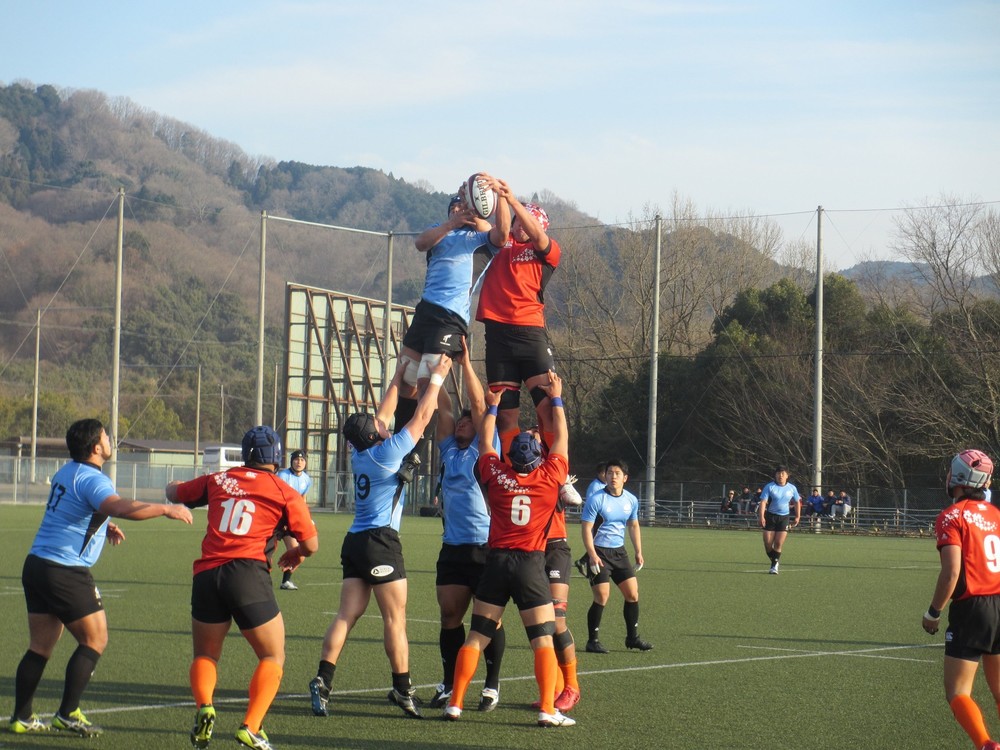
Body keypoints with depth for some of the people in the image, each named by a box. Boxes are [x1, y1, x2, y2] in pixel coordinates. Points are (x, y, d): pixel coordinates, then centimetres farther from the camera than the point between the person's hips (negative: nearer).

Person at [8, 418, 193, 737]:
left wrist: (105, 525, 26)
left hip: (36, 564, 9)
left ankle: (22, 717, 12)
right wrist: (166, 509, -31)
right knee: (95, 641, 2)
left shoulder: (65, 473, 15)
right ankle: (67, 714, 0)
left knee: (40, 647, 12)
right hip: (66, 573, -9)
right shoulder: (91, 480, -15)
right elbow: (121, 508, -35)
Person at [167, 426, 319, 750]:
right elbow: (311, 545, 9)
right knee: (272, 656, 9)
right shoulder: (285, 493, 7)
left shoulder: (217, 480, 16)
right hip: (248, 574, -3)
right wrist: (295, 554, 33)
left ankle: (204, 707, -10)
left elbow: (174, 492, 32)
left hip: (206, 574, 3)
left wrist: (172, 485, 56)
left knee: (205, 655, 19)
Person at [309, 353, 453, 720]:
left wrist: (399, 376, 28)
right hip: (380, 541, -7)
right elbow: (421, 417, -5)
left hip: (355, 540, 7)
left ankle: (322, 680, -10)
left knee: (346, 615, 2)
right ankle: (402, 689, -1)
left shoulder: (359, 453, 10)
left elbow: (385, 413, 23)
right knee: (395, 618, -3)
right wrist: (436, 377, 5)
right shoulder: (386, 453, -9)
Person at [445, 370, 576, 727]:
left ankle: (455, 702, 4)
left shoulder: (496, 476, 0)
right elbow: (561, 439, 12)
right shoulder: (549, 477, -3)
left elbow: (485, 443, 19)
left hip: (496, 561, 2)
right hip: (531, 564, -2)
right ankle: (547, 709, -9)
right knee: (543, 639, -1)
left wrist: (492, 407, 31)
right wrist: (556, 400, 22)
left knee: (476, 637, 6)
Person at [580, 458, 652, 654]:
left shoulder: (631, 500, 5)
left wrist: (638, 552, 14)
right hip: (599, 552, -6)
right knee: (602, 598, -10)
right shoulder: (596, 499, -12)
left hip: (619, 552, 6)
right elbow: (586, 528, -12)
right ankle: (592, 641, 2)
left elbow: (633, 526, 19)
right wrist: (592, 555, -21)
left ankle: (632, 637, 18)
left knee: (632, 594, 4)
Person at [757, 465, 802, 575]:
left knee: (778, 543, -10)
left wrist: (797, 517, 13)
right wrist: (761, 516, -25)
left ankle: (774, 566, 0)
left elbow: (797, 502, 16)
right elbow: (763, 502, -13)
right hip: (770, 516, -1)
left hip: (784, 517, 1)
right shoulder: (769, 487, -6)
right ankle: (774, 561, 21)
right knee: (768, 543, -3)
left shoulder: (791, 488, 2)